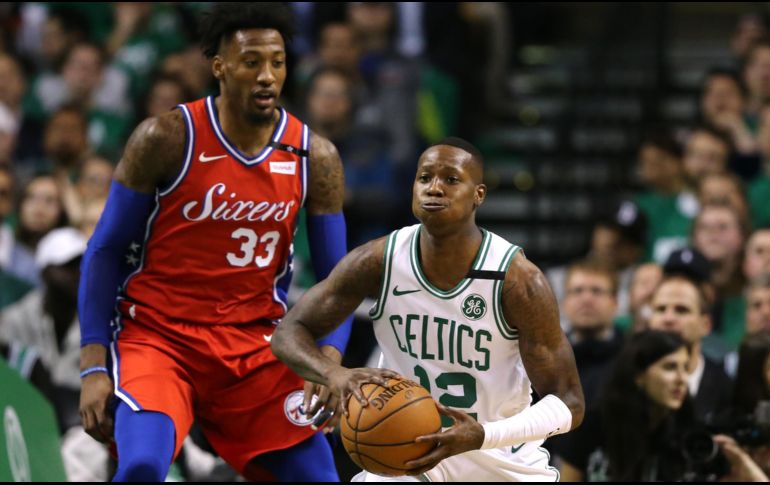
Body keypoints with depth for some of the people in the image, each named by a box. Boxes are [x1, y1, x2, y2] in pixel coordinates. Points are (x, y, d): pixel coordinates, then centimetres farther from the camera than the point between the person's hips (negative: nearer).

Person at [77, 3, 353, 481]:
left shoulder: (315, 157, -1)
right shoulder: (167, 138, -10)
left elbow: (335, 279, 4)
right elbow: (105, 251, -5)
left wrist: (329, 359, -16)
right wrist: (93, 366, -12)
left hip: (255, 344, 4)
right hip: (158, 335, -4)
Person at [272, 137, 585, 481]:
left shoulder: (519, 281, -22)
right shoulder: (379, 262, -15)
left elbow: (569, 404, -19)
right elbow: (289, 333, -8)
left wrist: (482, 436, -37)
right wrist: (335, 374, -32)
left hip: (504, 461, -1)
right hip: (408, 453, 1)